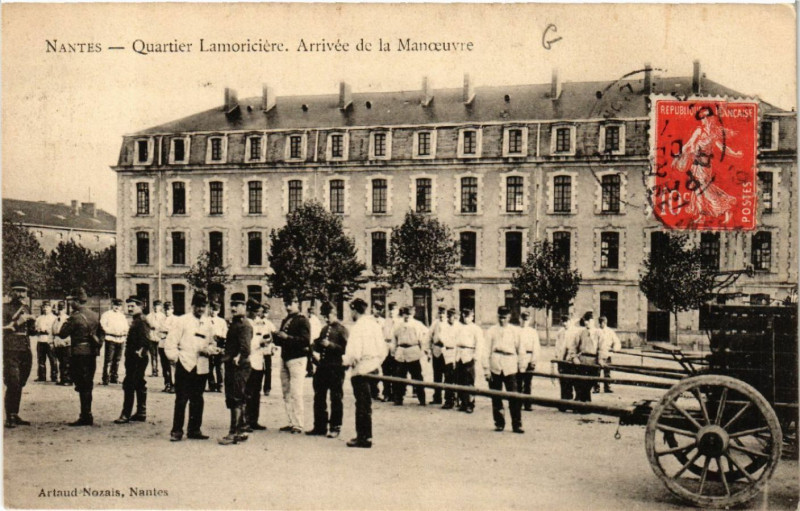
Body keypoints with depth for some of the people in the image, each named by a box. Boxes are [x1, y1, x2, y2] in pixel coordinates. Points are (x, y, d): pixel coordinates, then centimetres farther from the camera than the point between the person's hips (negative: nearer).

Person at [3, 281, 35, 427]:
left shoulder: (26, 309, 17)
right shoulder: (5, 309, -3)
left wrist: (32, 322, 4)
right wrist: (17, 323, -19)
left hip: (26, 351, 6)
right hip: (11, 351, -6)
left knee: (20, 385, 10)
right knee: (12, 385, -10)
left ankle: (15, 415, 16)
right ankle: (9, 418, -4)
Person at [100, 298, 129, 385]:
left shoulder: (122, 316, 21)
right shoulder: (106, 314, 3)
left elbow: (126, 326, 19)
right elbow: (103, 326, -7)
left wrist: (125, 332, -4)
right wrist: (113, 332, -18)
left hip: (120, 339, 5)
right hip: (110, 339, -5)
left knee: (117, 360, 8)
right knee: (108, 360, -10)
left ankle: (114, 377, 16)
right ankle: (105, 379, -7)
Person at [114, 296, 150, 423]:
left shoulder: (141, 322, -15)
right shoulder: (135, 321, 16)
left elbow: (145, 340, -26)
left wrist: (140, 352, -24)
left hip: (137, 359, -11)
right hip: (132, 359, 11)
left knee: (129, 385, -9)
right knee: (140, 385, 14)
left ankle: (126, 415, -6)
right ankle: (141, 413, 21)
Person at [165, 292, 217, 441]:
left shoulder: (208, 323, 11)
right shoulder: (183, 321, -2)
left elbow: (212, 344, 20)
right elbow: (170, 342, -3)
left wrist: (209, 350, 0)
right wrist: (175, 357, -10)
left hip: (201, 367, 4)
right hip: (185, 366, -4)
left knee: (197, 400, 9)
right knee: (181, 399, -3)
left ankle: (194, 430, 18)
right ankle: (177, 431, 5)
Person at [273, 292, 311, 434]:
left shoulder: (303, 320, -4)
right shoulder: (285, 321, 19)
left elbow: (306, 341, -16)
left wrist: (287, 337, -19)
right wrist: (276, 337, 1)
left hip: (297, 359, -8)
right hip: (285, 358, 8)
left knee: (295, 393, -8)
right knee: (286, 392, 6)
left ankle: (298, 425, -5)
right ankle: (291, 422, 12)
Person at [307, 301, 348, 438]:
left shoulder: (341, 329, -4)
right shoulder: (324, 329, 18)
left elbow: (345, 349, -12)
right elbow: (317, 343, 25)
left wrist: (330, 345, -20)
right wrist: (315, 351, 3)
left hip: (335, 368, -7)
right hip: (322, 366, 7)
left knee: (336, 398, 1)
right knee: (319, 397, 10)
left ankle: (335, 427, 7)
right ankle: (320, 426, 19)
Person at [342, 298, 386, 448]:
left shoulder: (358, 327, -15)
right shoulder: (375, 324, 7)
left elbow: (354, 353, -20)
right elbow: (383, 350, 10)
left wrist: (346, 361, -2)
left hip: (361, 369, -8)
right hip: (374, 368, 8)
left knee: (362, 404, 0)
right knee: (366, 403, 16)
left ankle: (364, 438, 5)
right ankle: (365, 435, 24)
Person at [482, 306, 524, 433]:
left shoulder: (515, 331, 8)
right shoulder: (491, 331, 6)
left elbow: (520, 350, 14)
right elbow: (487, 351, 5)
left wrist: (521, 365, 12)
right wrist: (486, 369, 0)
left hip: (510, 367, -1)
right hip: (495, 367, 1)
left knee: (513, 396, -7)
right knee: (496, 397, 5)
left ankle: (517, 424, -2)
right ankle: (499, 423, 16)